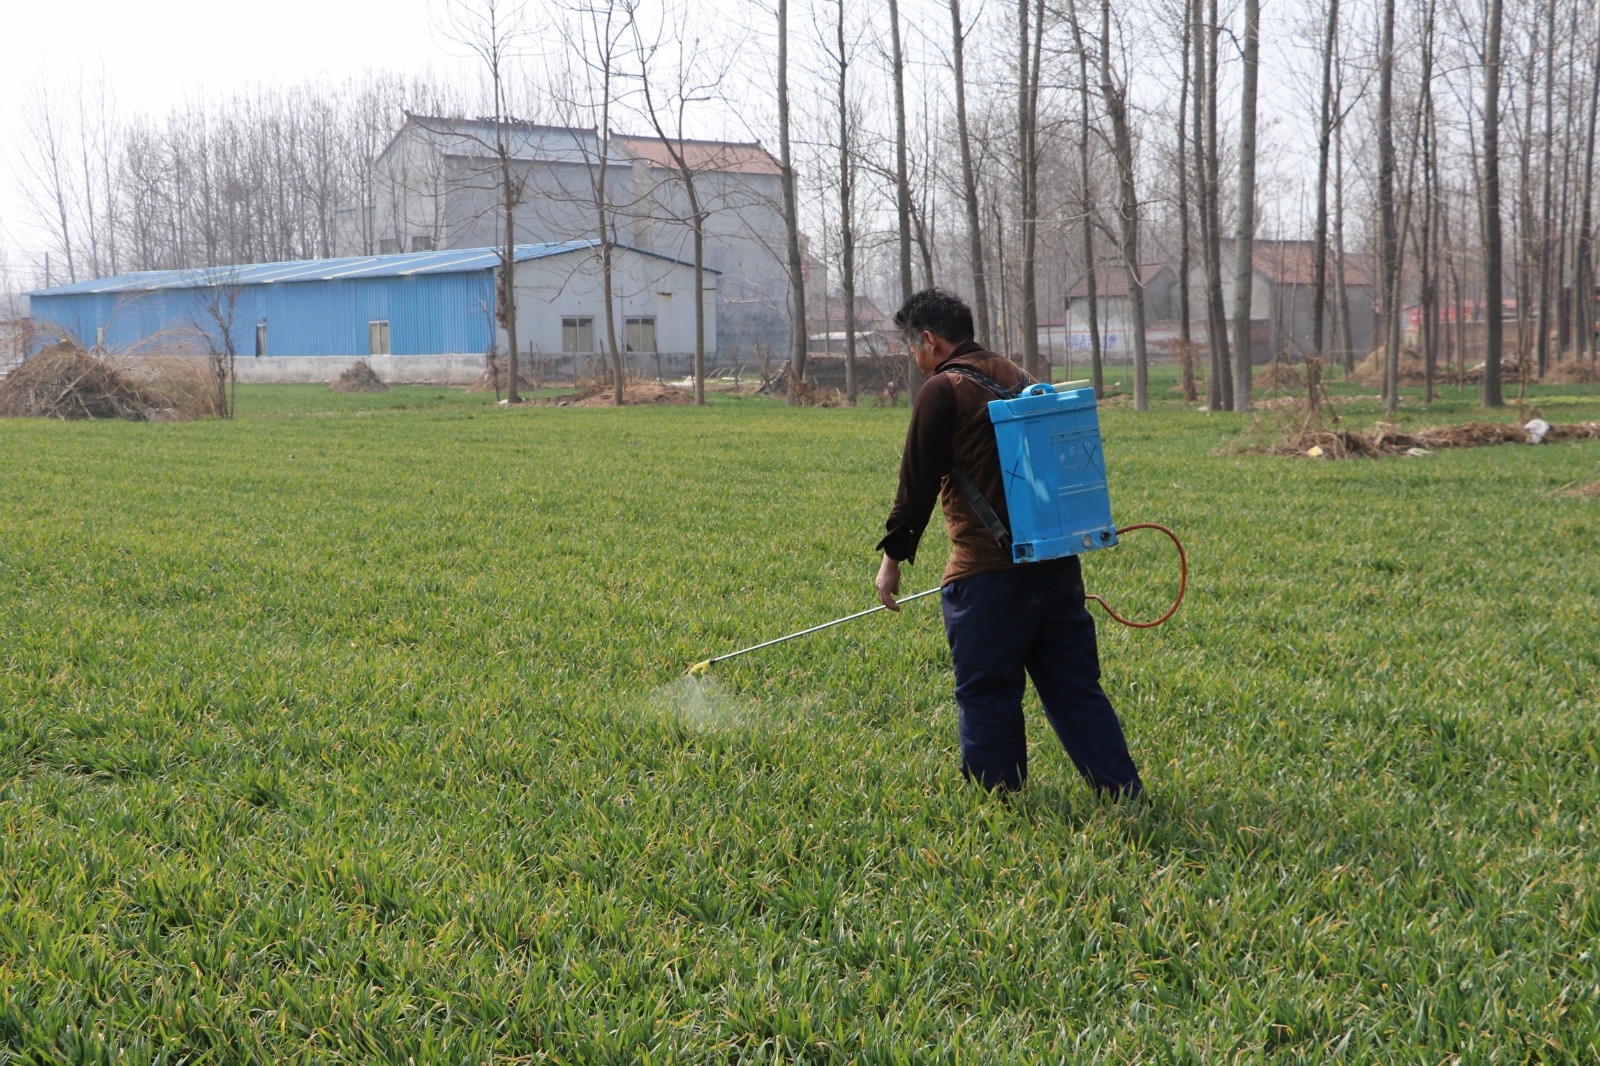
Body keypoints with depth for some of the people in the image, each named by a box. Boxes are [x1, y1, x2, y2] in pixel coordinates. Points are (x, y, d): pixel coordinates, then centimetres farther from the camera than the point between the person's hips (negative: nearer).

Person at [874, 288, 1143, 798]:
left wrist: (893, 556, 0)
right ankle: (1125, 792, 10)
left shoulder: (942, 389, -7)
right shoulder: (1018, 379, 17)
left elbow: (917, 482, -8)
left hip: (988, 574, -8)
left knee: (987, 697, 2)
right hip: (1057, 564, 8)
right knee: (1076, 689, 11)